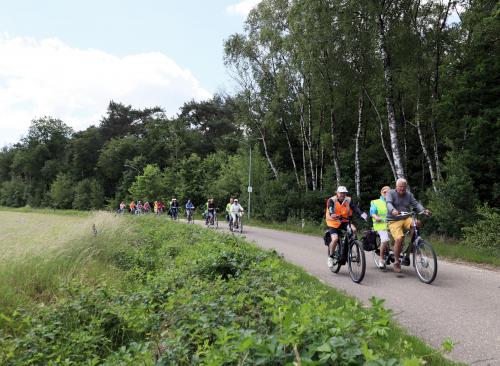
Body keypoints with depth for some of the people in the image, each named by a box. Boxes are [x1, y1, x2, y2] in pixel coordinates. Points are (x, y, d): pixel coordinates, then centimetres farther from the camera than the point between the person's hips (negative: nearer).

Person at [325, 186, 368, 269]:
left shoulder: (348, 200, -4)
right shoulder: (332, 200, -13)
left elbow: (355, 208, -17)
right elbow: (330, 210, -29)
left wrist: (363, 214, -36)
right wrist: (333, 215, -52)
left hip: (344, 222, 3)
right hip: (333, 222, -3)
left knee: (353, 229, -25)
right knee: (335, 239, -22)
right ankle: (330, 257, 0)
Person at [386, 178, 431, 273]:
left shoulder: (409, 195, 11)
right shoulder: (390, 193, -1)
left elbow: (416, 203, -1)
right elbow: (388, 203, -19)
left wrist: (423, 210, -22)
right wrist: (393, 210, -41)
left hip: (406, 219, 4)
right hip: (394, 221, -4)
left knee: (417, 223, -27)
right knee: (399, 239, -25)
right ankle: (396, 262, -5)